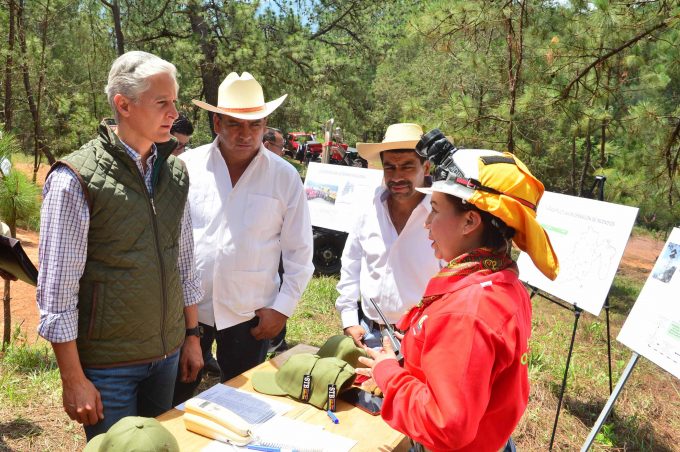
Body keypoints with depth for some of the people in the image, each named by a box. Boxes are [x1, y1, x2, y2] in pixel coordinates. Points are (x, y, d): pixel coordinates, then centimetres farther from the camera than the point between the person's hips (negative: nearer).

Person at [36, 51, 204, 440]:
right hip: (107, 364, -5)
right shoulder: (75, 180, -16)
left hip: (168, 352, 5)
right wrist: (74, 379, -12)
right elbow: (57, 291, -14)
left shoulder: (175, 171, 2)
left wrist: (192, 336, 11)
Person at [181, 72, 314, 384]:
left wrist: (282, 309, -3)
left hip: (249, 316, 0)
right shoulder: (188, 166, -3)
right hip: (185, 309, 1)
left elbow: (299, 252, 0)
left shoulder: (284, 177, -4)